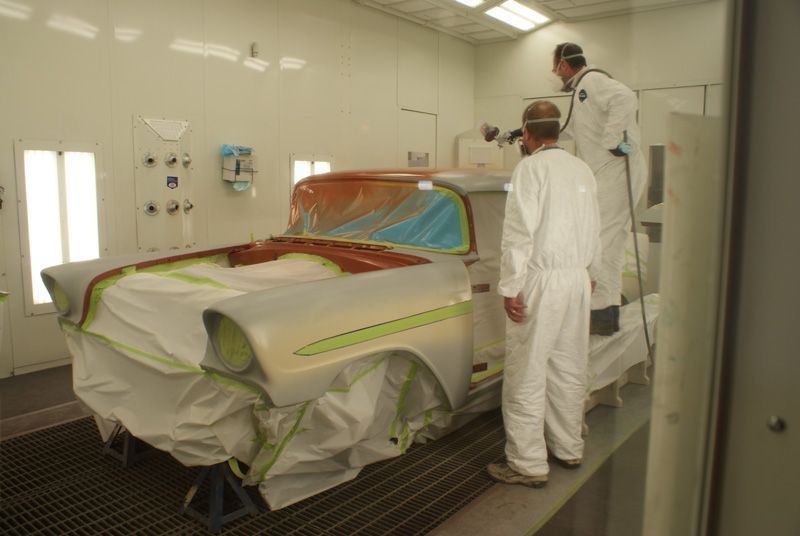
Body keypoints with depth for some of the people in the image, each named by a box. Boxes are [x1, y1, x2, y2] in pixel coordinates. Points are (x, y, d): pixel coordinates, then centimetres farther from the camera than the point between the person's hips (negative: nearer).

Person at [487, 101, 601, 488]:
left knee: (527, 375, -1)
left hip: (542, 279, -8)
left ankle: (528, 465, 5)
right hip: (578, 280, 8)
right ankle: (569, 449, 29)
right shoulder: (582, 170, 12)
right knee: (568, 369, 16)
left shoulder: (531, 168, -10)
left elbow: (520, 231, -17)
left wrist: (510, 288, -15)